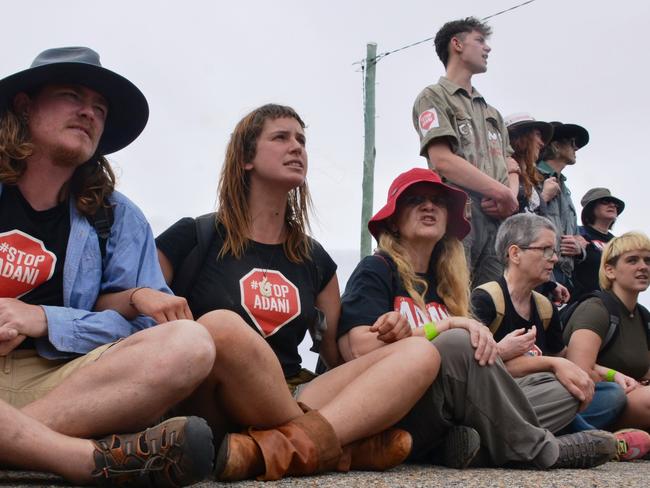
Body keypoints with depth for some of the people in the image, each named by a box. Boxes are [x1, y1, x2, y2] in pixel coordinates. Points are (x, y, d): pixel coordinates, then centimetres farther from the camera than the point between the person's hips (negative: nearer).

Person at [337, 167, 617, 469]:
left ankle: (466, 442, -19)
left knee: (563, 388, 4)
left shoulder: (443, 282, 18)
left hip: (448, 413, 7)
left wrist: (481, 336, -17)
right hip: (394, 416, -7)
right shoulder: (374, 271, -1)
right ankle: (536, 449, -15)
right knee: (457, 344, -32)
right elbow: (363, 354, -16)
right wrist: (444, 328, -16)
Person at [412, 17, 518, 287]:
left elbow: (511, 167, 22)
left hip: (499, 218, 7)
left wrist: (508, 199, -2)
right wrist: (502, 192, -8)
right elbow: (442, 161, -7)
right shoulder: (434, 97, 7)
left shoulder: (492, 113, 30)